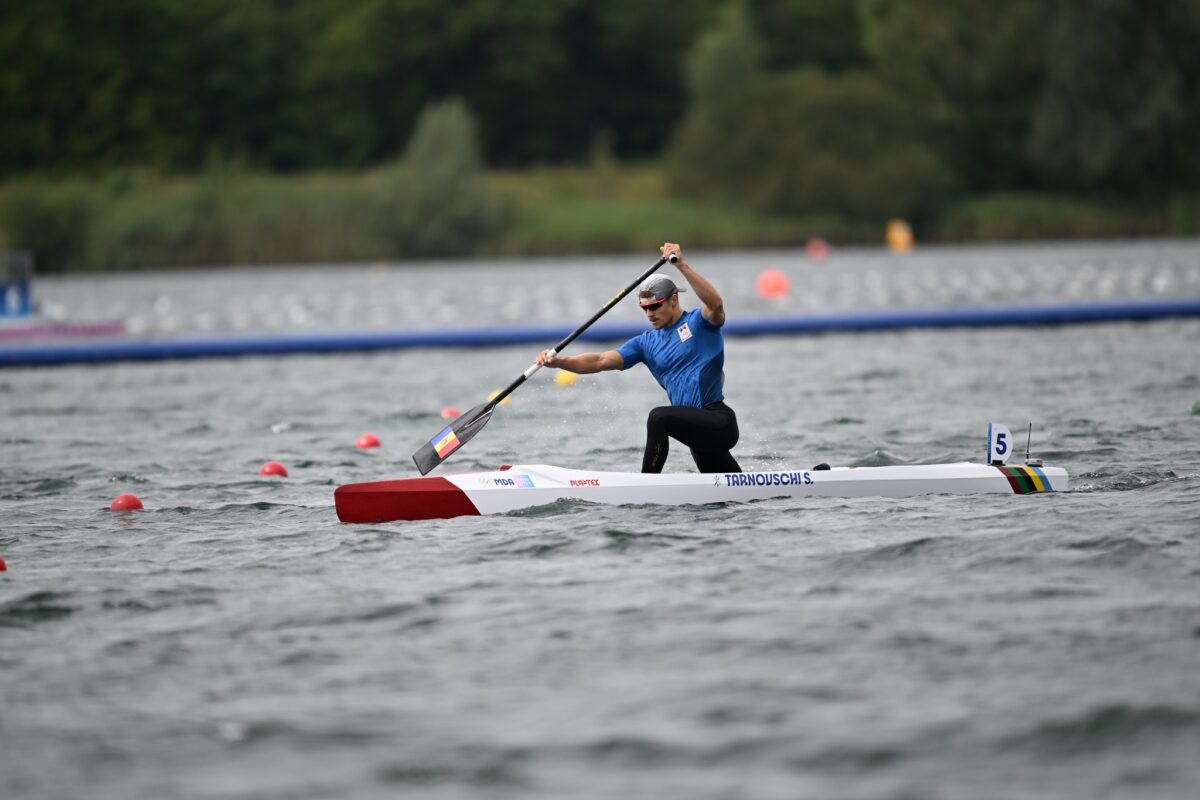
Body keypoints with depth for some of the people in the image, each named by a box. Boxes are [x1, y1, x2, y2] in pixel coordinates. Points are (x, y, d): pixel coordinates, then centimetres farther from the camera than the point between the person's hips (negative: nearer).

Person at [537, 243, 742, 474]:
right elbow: (601, 362, 3)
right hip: (698, 431, 8)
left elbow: (716, 305, -26)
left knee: (659, 417, -30)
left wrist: (682, 266, -35)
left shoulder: (699, 322, -2)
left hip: (719, 422, -8)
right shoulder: (646, 343, 13)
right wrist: (559, 361, -13)